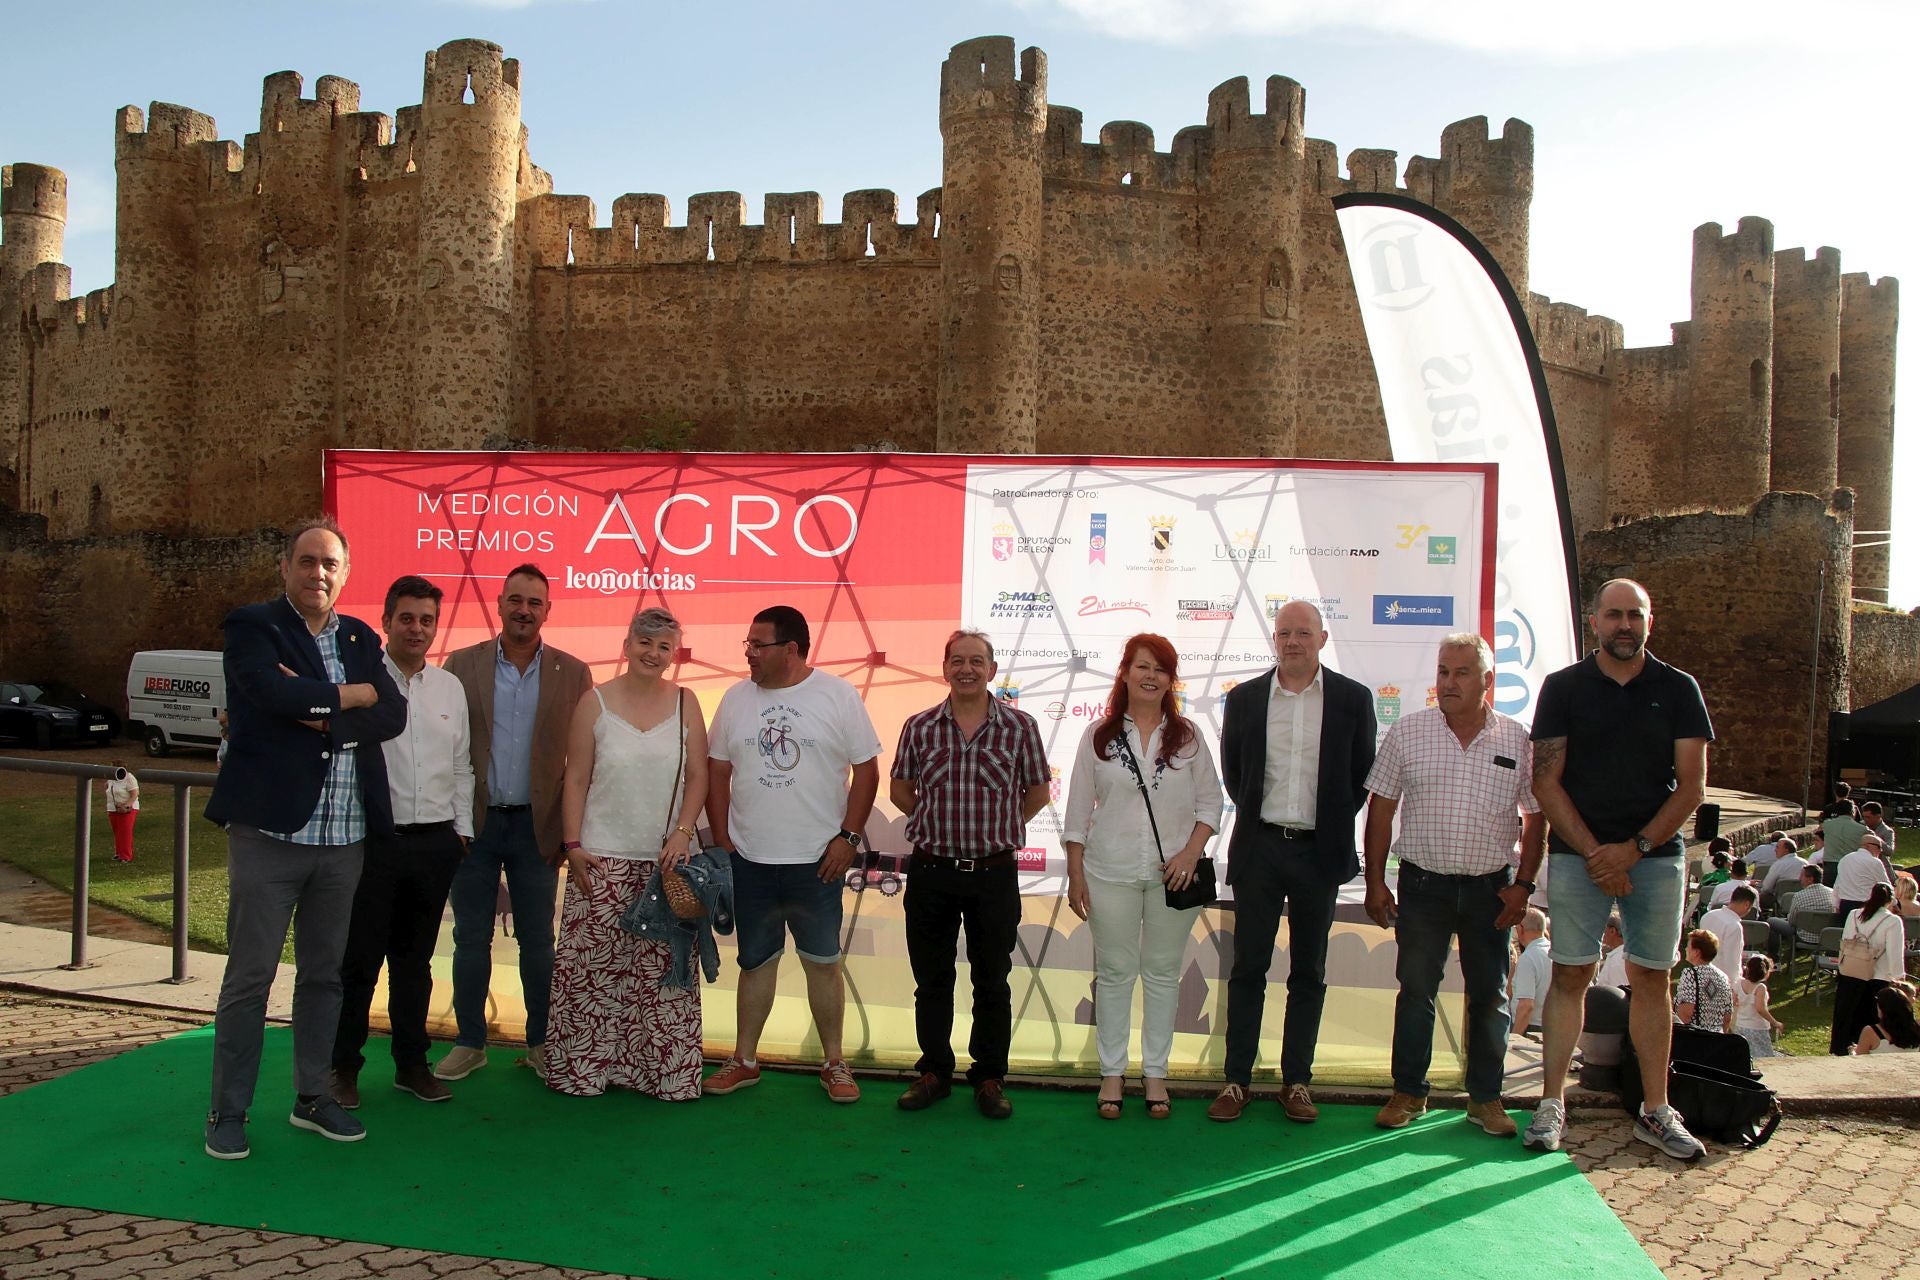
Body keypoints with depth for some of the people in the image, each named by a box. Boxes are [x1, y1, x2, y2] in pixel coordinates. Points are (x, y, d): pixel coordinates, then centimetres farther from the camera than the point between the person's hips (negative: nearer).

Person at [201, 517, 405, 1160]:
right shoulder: (252, 626, -1)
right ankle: (228, 1111, 13)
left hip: (343, 838, 5)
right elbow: (275, 691, -21)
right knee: (250, 975, 1)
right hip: (270, 830, -5)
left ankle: (311, 1097, 25)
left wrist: (321, 715, -14)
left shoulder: (360, 639, 13)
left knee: (324, 973, 13)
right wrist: (352, 695, -8)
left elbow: (392, 715, -1)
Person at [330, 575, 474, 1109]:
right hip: (373, 839, -4)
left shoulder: (450, 688, 12)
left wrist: (462, 829, 13)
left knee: (415, 958, 14)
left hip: (435, 841, 4)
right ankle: (343, 1066, 16)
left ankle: (411, 1063, 23)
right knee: (359, 958, 2)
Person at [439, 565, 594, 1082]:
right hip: (475, 823, 1)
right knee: (471, 938, 9)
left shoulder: (573, 674, 1)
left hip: (537, 826, 0)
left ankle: (540, 1043, 21)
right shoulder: (461, 665, 2)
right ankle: (469, 1043, 22)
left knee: (537, 941, 8)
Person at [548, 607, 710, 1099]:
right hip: (603, 858, -1)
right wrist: (573, 845, -5)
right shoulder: (595, 702, 2)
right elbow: (576, 780, 2)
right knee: (594, 965, 0)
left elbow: (697, 777, 5)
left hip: (667, 857, 1)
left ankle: (665, 1069, 13)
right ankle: (585, 1067, 14)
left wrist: (683, 832, -8)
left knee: (663, 967, 2)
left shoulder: (685, 704, 6)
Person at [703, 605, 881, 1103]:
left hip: (817, 860, -3)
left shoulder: (838, 695, -5)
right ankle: (744, 1061, 25)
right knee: (755, 961, 13)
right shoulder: (737, 698, 4)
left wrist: (849, 836, -9)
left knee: (822, 961, 7)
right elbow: (718, 771, 9)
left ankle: (834, 1063, 20)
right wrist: (721, 839, 3)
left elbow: (866, 768, -3)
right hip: (749, 859, 3)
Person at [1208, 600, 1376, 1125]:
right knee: (1248, 968, 5)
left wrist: (1333, 823, 5)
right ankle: (1237, 1080, 13)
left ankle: (1296, 1081, 18)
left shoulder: (1352, 699, 0)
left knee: (1308, 972, 8)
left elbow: (1363, 776, 7)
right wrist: (1258, 814, 8)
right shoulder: (1245, 698, 3)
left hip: (1320, 851, 0)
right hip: (1259, 848, 0)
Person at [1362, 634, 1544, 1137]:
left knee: (1490, 995, 8)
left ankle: (1485, 1097, 21)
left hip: (1491, 888, 1)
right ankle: (1408, 1092, 18)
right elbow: (1380, 810, 2)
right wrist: (1375, 882, -2)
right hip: (1423, 883, 0)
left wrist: (1523, 884, -2)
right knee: (1415, 991, 5)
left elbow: (1536, 817, 6)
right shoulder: (1406, 732, -1)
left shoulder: (1517, 740, 0)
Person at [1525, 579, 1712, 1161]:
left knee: (1652, 980, 6)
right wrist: (1593, 852, -9)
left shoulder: (1678, 690, 5)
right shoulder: (1563, 687, 2)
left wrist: (1634, 848, -8)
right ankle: (1552, 1103, 5)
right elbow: (1545, 781, -2)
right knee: (1570, 977, 0)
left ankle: (1655, 1111, 15)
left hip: (1656, 855, 1)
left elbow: (1692, 785, 1)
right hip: (1578, 855, -1)